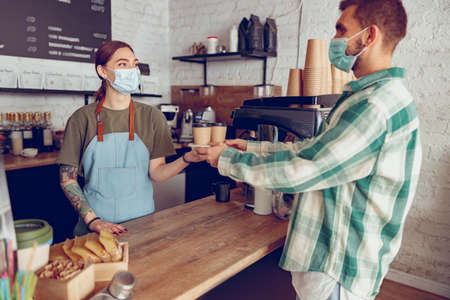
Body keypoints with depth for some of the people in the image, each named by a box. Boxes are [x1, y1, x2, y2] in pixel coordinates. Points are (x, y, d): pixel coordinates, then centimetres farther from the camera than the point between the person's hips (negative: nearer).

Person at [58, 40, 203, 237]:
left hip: (141, 220, 1)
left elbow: (156, 174, -3)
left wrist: (186, 159, -21)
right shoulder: (82, 119, -1)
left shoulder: (152, 117, 1)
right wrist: (93, 220, -9)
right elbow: (67, 178, 1)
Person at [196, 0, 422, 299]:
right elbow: (315, 150, 13)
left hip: (337, 268, -9)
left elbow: (301, 170, -25)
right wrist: (253, 148, 10)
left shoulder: (377, 104, -25)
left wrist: (227, 159, -13)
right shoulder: (380, 95, 11)